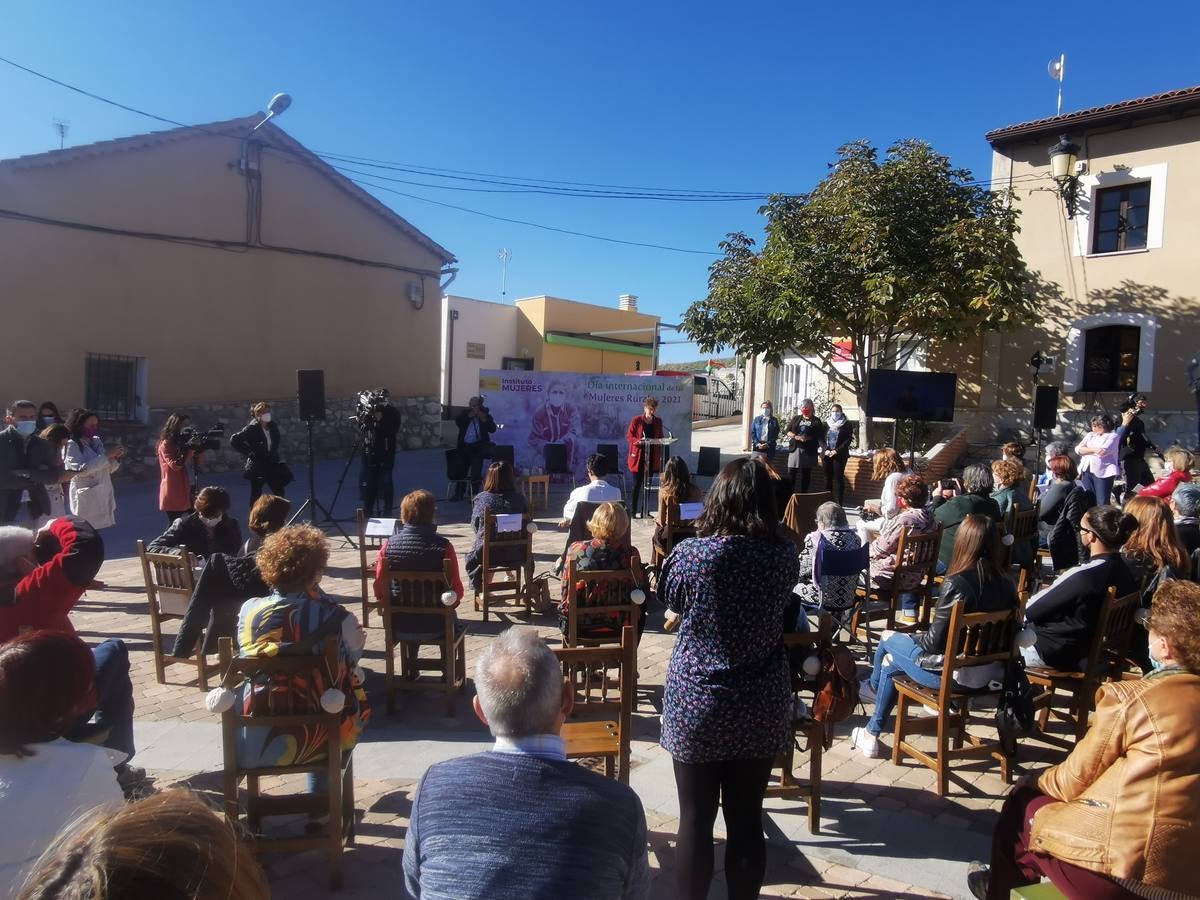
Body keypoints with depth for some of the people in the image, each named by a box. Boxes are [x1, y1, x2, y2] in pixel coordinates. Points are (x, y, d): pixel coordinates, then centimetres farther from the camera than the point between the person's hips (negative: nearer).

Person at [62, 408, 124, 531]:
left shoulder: (97, 441, 13)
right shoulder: (71, 445, -7)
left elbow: (108, 469, 18)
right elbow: (81, 469, -20)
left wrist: (116, 457, -2)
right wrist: (108, 454, -20)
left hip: (103, 498, 6)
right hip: (86, 501, -6)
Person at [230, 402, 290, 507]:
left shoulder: (273, 427, 3)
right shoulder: (252, 429, -14)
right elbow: (234, 441, -17)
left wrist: (274, 454, 10)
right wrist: (248, 452, -15)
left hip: (271, 465, 6)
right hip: (257, 466, -6)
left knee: (279, 492, 5)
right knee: (256, 494, 3)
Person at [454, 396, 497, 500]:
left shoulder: (485, 414, 3)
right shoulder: (465, 413, 7)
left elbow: (493, 429, -6)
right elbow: (457, 421, -12)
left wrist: (484, 418, -17)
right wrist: (471, 414, -16)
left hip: (478, 446, -2)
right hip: (464, 446, 2)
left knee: (476, 472, 3)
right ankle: (458, 494, 23)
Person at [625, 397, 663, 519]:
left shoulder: (658, 421, 8)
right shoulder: (636, 420, -5)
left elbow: (660, 438, 14)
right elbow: (628, 436, -3)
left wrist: (660, 455, 5)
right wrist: (638, 441, -22)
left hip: (652, 457, 4)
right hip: (638, 457, -4)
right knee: (637, 484, -1)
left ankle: (645, 510, 15)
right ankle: (634, 511, 6)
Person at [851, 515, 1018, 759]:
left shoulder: (956, 583, -24)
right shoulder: (1006, 584, -6)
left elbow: (935, 641, -19)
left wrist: (913, 638, 3)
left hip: (953, 672, -6)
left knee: (889, 640, 18)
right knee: (890, 663, 23)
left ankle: (872, 687, 46)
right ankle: (872, 733, 38)